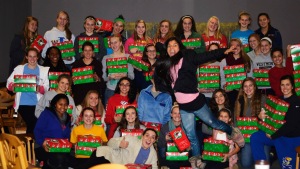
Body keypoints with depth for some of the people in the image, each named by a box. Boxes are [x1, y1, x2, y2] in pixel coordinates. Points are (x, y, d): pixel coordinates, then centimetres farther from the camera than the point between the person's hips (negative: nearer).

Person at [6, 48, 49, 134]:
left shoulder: (43, 70, 8)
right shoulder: (19, 68, 11)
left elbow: (47, 87, -1)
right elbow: (9, 82, 7)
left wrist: (40, 88, -22)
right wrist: (12, 86, -15)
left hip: (37, 104, 0)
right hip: (23, 104, 0)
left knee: (34, 125, -3)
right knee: (31, 124, -9)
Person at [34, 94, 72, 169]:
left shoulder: (67, 118, 19)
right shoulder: (46, 114, 2)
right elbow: (37, 130, -5)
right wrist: (42, 143, -21)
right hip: (46, 148, -6)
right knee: (59, 158, -34)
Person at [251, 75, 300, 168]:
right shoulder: (278, 100, 10)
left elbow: (291, 124, -18)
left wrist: (273, 136, -16)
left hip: (292, 138, -6)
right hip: (278, 135, 6)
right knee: (255, 138, -10)